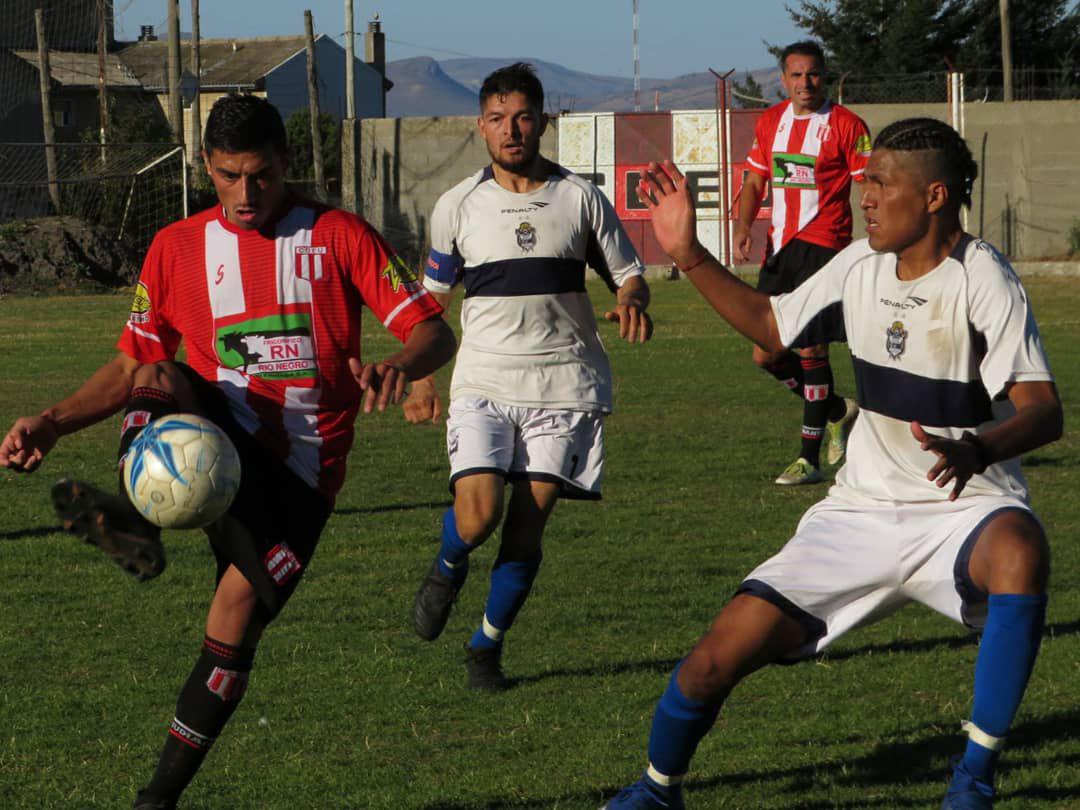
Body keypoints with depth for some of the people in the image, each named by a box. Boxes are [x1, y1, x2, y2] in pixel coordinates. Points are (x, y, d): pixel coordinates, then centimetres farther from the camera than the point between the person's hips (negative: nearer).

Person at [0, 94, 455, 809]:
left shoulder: (339, 236, 2)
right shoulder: (178, 248, 9)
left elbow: (434, 332, -4)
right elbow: (133, 365, 15)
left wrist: (399, 367, -29)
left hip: (300, 470, -2)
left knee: (236, 623, -12)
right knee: (163, 387, -31)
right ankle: (137, 524, -56)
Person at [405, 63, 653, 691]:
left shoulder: (580, 199, 3)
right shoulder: (458, 206, 4)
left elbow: (628, 274, 10)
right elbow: (432, 297, 15)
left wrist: (631, 302, -14)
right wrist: (421, 380, 10)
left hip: (565, 384, 0)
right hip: (484, 383, 0)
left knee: (528, 524, -3)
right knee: (477, 516, -17)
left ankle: (488, 646, 15)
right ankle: (448, 569, 19)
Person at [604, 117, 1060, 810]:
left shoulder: (982, 280, -16)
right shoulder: (862, 265, 3)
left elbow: (1043, 411, -25)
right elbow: (772, 326, 20)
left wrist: (976, 450, -45)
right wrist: (690, 256, 10)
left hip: (966, 510, -5)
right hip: (864, 511, 5)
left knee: (1020, 554, -41)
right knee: (721, 654, -7)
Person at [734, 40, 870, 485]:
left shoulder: (845, 125, -5)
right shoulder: (769, 122, 12)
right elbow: (755, 180, 18)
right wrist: (743, 227, 1)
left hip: (823, 244, -7)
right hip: (779, 247, 7)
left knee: (809, 345, -13)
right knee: (766, 355, 5)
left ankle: (809, 459, -7)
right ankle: (838, 411, 29)